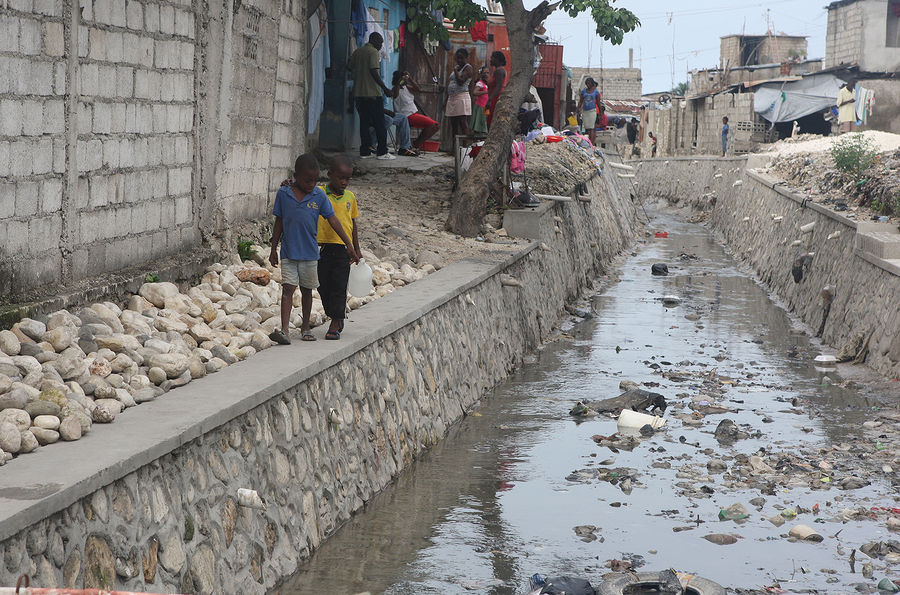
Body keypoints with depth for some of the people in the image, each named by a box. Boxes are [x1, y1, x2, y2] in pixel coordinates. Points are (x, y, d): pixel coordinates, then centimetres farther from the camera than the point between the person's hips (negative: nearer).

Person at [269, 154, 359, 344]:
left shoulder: (319, 196, -2)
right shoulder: (283, 194, -3)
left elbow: (333, 220, -1)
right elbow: (279, 223, 4)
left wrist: (349, 245, -4)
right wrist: (273, 249, 6)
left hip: (309, 252, 1)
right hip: (288, 251, -1)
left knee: (306, 290, 12)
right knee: (288, 288, -10)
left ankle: (306, 327, 26)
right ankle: (284, 330, -17)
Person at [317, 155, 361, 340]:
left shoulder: (350, 197, 8)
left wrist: (357, 250, 17)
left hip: (343, 249, 1)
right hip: (322, 247, -1)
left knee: (339, 287, -2)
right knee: (324, 287, 6)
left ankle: (335, 326, 1)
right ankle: (337, 319, 23)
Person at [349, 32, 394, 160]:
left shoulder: (357, 52, 13)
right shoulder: (373, 52, -9)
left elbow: (351, 68, 15)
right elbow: (374, 71, -18)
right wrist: (385, 88, -15)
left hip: (359, 93, 7)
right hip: (373, 92, -7)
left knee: (364, 122, 9)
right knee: (379, 123, -1)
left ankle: (365, 151, 6)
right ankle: (382, 152, -2)